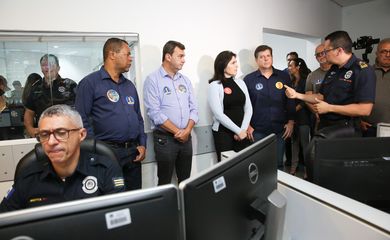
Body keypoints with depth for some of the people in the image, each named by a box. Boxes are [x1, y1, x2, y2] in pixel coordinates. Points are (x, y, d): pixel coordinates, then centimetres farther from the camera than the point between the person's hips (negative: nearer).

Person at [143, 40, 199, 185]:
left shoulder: (185, 80, 11)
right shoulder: (153, 80, -7)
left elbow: (193, 108, 8)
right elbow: (155, 113, -15)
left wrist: (187, 130, -8)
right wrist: (177, 132, -14)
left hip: (186, 137, 5)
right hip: (165, 138, -5)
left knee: (185, 179, 15)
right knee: (165, 181, 6)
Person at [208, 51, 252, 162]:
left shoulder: (240, 82, 8)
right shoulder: (214, 85, -8)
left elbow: (248, 108, 5)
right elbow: (219, 114, -14)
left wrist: (243, 130, -7)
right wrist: (238, 131, -13)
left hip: (242, 133, 5)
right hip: (223, 133, -4)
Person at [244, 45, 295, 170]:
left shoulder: (284, 77, 6)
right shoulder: (248, 79, 0)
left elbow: (291, 101, 8)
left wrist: (291, 122, 2)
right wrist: (247, 126, -4)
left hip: (280, 130, 2)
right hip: (257, 131, -1)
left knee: (278, 164, 11)